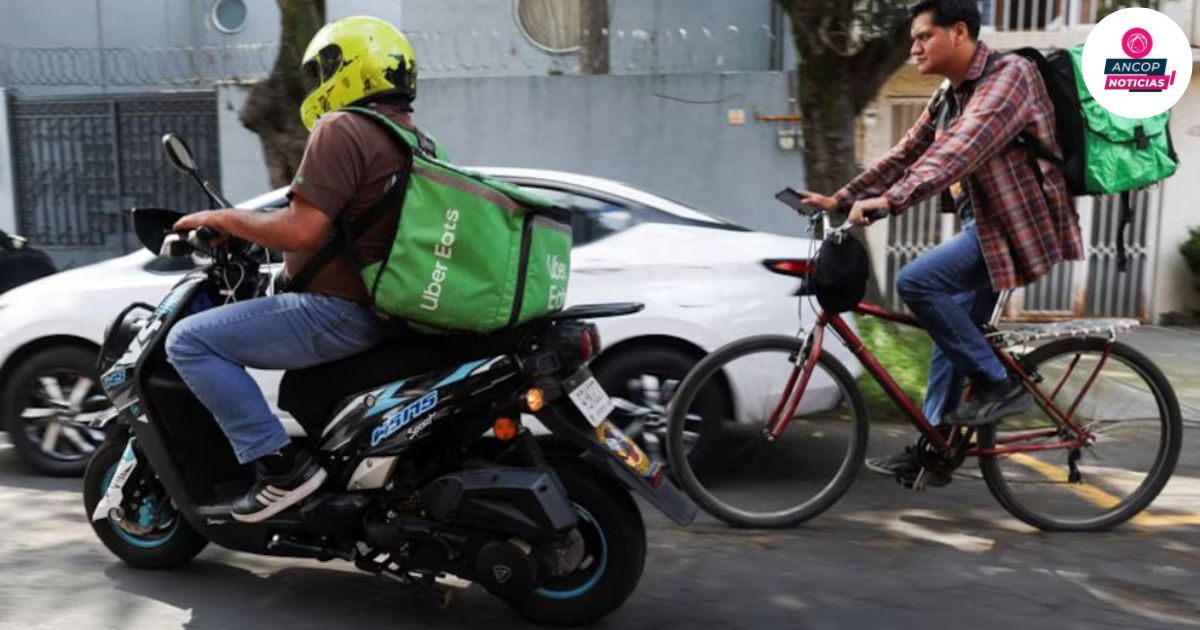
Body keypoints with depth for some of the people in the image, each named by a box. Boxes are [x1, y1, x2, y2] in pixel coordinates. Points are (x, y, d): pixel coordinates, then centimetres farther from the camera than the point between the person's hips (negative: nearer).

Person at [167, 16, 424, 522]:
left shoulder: (341, 129, -15)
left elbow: (301, 231, -23)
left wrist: (223, 219, -7)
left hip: (339, 312, -10)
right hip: (387, 310, 10)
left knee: (189, 341, -6)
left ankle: (279, 464, -11)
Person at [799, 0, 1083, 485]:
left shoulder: (1009, 75, -16)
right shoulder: (947, 97, 12)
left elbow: (960, 150, -30)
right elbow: (905, 155, 13)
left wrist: (889, 201, -40)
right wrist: (840, 199, 4)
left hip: (1017, 225, -9)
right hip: (986, 223, 9)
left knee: (916, 281, -23)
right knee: (952, 338, 10)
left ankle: (1000, 384, -10)